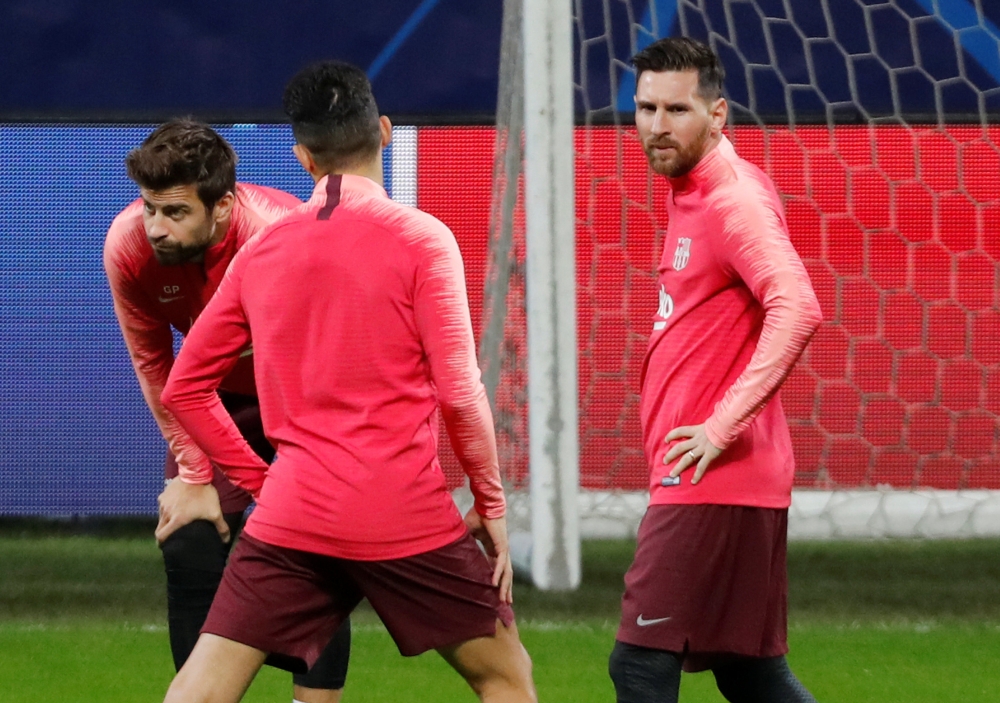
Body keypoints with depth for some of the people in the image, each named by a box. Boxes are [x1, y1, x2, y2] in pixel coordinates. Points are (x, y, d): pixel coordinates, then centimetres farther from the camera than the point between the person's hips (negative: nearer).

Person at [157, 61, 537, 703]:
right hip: (407, 519, -3)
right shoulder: (420, 239, -4)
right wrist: (491, 505, 4)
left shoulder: (261, 252, 8)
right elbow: (459, 392, -7)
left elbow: (185, 389, 14)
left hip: (291, 518, 3)